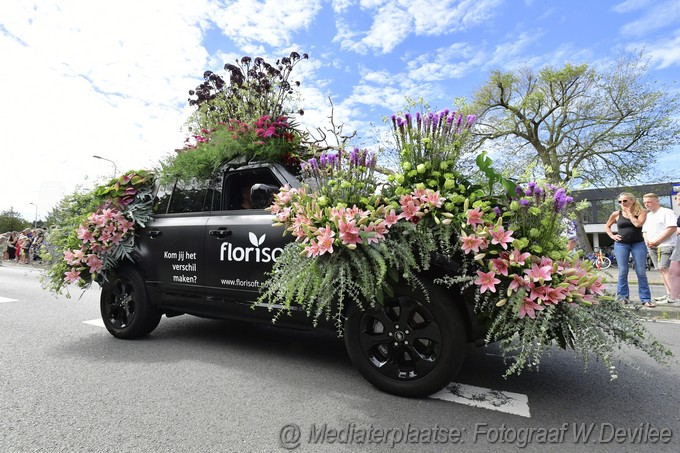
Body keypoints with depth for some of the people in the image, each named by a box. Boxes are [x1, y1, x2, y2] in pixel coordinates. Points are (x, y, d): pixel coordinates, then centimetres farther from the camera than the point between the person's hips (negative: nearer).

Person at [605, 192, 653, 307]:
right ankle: (623, 297, 11)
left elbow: (638, 224, -18)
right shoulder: (616, 214, 4)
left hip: (638, 244, -1)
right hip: (621, 245, 1)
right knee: (623, 272, 3)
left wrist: (629, 212, -8)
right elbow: (607, 226, 17)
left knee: (641, 272, 0)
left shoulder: (641, 212, 1)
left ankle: (645, 299, 6)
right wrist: (612, 236, 2)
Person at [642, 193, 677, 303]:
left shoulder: (666, 212, -4)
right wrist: (647, 241, 2)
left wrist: (657, 241, -16)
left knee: (664, 268, -15)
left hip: (665, 246, -7)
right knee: (661, 270, 8)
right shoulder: (647, 216, 19)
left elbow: (672, 228, -13)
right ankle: (669, 293, 13)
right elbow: (644, 231, 23)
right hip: (652, 247, 7)